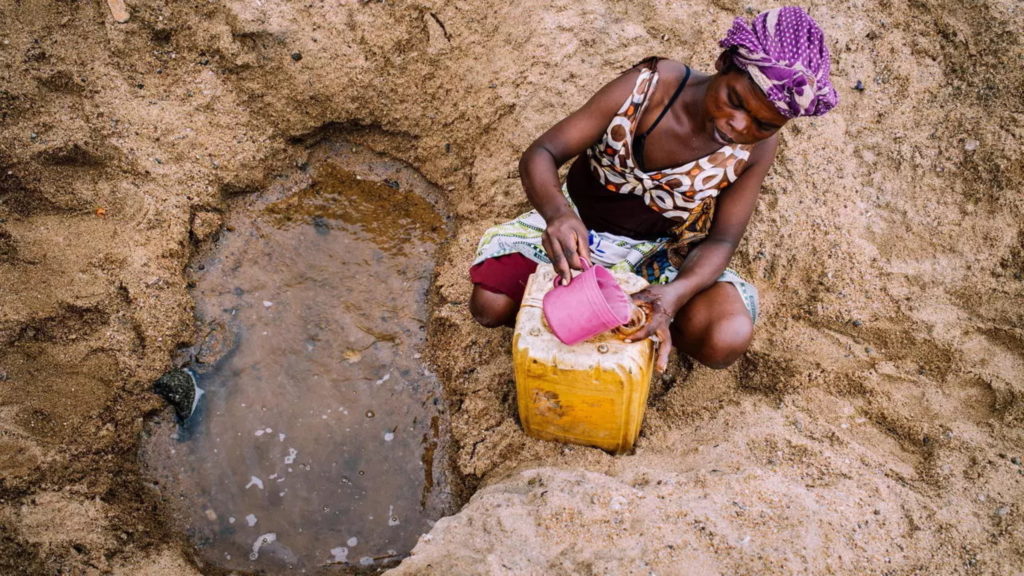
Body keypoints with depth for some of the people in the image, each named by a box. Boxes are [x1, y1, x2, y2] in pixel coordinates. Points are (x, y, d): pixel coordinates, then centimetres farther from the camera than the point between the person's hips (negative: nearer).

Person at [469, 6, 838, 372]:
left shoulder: (758, 146, -19)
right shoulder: (648, 85, -25)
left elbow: (720, 240, -16)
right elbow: (542, 154, -25)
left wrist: (674, 295, -39)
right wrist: (557, 212, -49)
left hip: (660, 253, 1)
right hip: (579, 226, 0)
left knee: (728, 338, -25)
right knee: (490, 304, -19)